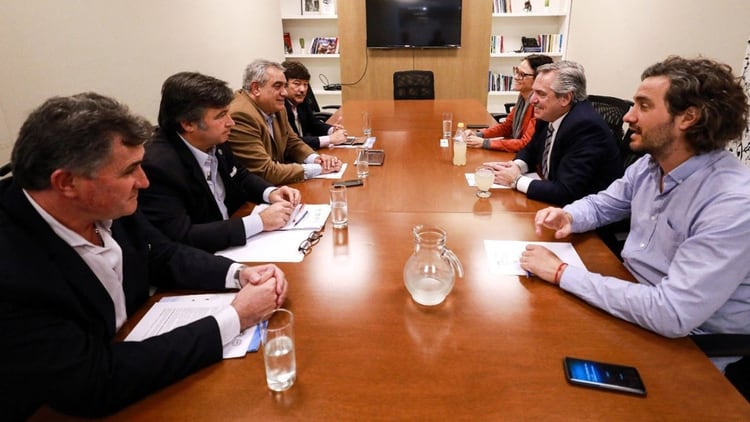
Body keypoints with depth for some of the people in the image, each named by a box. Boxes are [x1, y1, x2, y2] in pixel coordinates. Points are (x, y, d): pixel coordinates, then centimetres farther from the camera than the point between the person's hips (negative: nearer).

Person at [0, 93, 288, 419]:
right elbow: (98, 383, -30)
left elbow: (164, 256, 3)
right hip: (77, 409, -5)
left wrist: (240, 273, -14)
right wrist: (234, 318, -28)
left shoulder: (106, 207, -12)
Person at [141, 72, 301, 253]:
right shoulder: (157, 165, -25)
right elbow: (181, 237, -28)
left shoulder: (215, 142, -4)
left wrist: (270, 192, -7)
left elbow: (240, 176, 14)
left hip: (234, 243, 7)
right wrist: (259, 222, -28)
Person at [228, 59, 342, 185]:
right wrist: (317, 169, -17)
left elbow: (293, 143, 16)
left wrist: (315, 159, -5)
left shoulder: (275, 108, 3)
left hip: (275, 185, 8)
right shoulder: (240, 116, -22)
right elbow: (265, 172, -23)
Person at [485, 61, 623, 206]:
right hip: (554, 199, 7)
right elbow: (530, 151, 14)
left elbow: (566, 193, -29)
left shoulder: (586, 126, -25)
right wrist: (516, 166, -8)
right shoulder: (549, 116, -3)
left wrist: (516, 180, -20)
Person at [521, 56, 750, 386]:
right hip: (639, 301, 6)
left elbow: (672, 315, -34)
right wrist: (568, 217, -12)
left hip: (691, 348, -6)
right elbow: (600, 205, 13)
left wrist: (563, 273, -30)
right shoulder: (649, 165, -4)